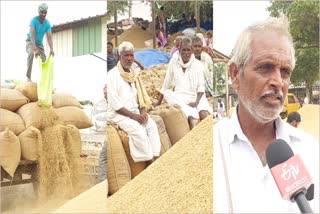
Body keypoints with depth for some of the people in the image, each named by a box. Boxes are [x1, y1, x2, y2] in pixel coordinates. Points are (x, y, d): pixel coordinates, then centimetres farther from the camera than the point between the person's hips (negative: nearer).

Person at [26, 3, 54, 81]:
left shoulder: (47, 23, -14)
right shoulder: (34, 20, -25)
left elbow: (49, 37, -19)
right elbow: (32, 35, -34)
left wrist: (51, 49, -34)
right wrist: (35, 49, -45)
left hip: (39, 43, 5)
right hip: (30, 42, -5)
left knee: (44, 59, -6)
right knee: (31, 53, -33)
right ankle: (28, 76, -32)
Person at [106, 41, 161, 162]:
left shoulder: (134, 73, 12)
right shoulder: (113, 74, -9)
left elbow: (141, 96, 13)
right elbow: (114, 103, -15)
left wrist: (143, 112, -7)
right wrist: (133, 116, -19)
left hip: (135, 112, 6)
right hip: (118, 114, -6)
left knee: (152, 125, -19)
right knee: (138, 130, -29)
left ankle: (155, 157, -19)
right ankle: (148, 159, -21)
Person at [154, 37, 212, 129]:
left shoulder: (198, 64, 7)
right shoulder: (174, 62, 7)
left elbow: (201, 86, 1)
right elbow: (166, 83, 13)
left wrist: (196, 102, -16)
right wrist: (159, 101, 16)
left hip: (196, 97, 0)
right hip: (180, 98, 0)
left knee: (204, 114, -33)